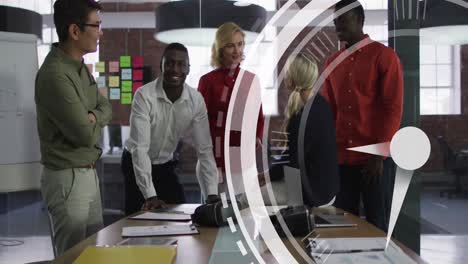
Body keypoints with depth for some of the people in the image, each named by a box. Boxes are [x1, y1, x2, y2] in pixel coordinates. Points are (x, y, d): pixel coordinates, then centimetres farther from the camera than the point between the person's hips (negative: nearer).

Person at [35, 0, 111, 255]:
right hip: (68, 178, -9)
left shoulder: (80, 67, 7)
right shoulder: (55, 75, -23)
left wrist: (91, 117, -10)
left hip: (89, 173, 9)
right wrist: (92, 124, -1)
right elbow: (86, 135, -23)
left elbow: (105, 108, 12)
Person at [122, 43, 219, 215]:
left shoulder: (196, 100, -14)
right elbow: (140, 148, -29)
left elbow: (204, 149, -13)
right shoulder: (144, 95, -26)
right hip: (136, 165, -3)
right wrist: (150, 196, -35)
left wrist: (212, 195, -21)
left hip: (165, 166, 4)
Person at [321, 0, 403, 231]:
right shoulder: (331, 62, 12)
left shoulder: (385, 56, -4)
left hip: (374, 158, -5)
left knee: (376, 225, 4)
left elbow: (393, 108, -8)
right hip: (340, 158, 5)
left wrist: (379, 154, -13)